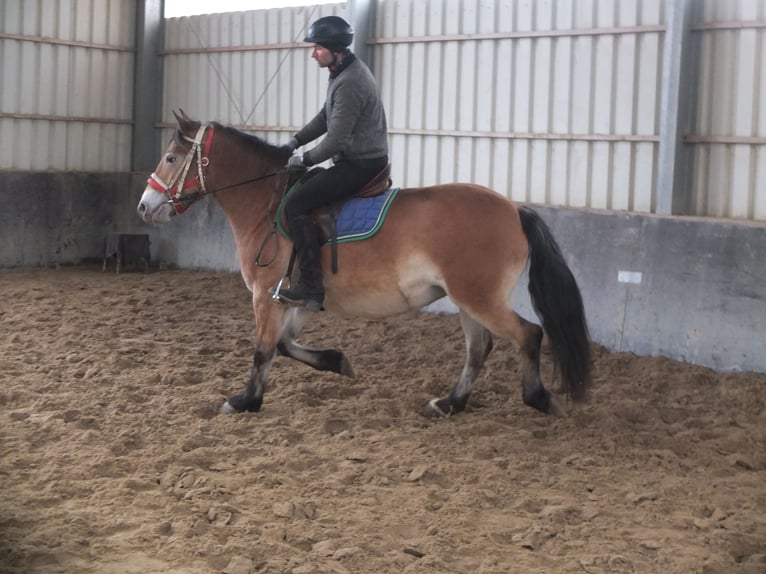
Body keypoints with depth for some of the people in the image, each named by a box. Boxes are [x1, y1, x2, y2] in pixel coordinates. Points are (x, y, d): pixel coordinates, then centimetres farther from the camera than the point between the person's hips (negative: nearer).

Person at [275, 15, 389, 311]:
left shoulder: (350, 83, -23)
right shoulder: (344, 72, 10)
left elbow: (335, 141, -24)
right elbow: (325, 118, 21)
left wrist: (304, 160, -10)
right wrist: (295, 141, 13)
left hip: (361, 165, -11)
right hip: (361, 161, 11)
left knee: (296, 205, -16)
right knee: (304, 188, 24)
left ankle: (311, 286, -16)